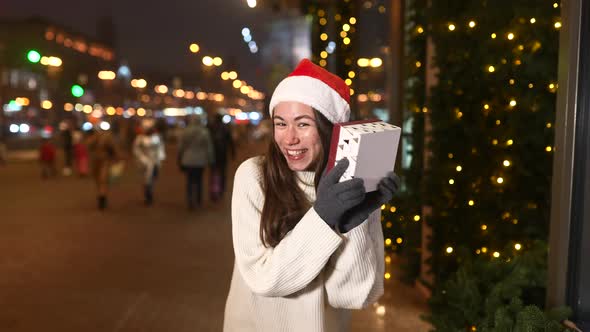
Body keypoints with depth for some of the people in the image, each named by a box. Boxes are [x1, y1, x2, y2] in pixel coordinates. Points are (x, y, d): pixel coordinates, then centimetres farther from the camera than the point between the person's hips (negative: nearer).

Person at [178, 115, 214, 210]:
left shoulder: (185, 132, -3)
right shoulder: (204, 132, -7)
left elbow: (181, 147, 4)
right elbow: (209, 147, -3)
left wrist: (179, 159, 14)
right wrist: (210, 159, 7)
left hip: (187, 161, 1)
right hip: (200, 161, 0)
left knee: (189, 181, 5)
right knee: (198, 180, 13)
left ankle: (190, 201, -5)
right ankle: (198, 200, 23)